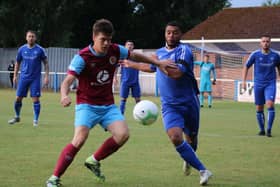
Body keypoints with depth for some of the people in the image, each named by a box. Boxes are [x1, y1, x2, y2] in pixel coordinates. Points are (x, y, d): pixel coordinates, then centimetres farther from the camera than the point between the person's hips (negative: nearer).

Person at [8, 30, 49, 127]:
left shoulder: (40, 50, -3)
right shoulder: (22, 49, 4)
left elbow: (46, 63, 3)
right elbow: (17, 63, 15)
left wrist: (46, 76, -4)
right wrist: (15, 75, 9)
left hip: (35, 78, -2)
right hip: (24, 78, 2)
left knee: (35, 99, -6)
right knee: (18, 98, 3)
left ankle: (36, 120, 4)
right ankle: (17, 117, 23)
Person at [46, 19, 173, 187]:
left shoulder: (116, 51, -4)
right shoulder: (82, 57, -18)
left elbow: (135, 56, 16)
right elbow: (68, 81, -26)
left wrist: (158, 63, 16)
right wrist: (65, 96, -48)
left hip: (108, 105, 5)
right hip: (87, 105, -5)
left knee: (123, 134, -15)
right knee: (80, 139, -25)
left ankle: (94, 161, 10)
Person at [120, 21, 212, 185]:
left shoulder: (184, 51, -11)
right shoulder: (160, 52, 9)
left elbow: (177, 73, -27)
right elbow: (152, 68, 33)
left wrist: (159, 62, -23)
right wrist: (132, 65, 42)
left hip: (189, 102, -3)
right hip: (170, 105, 3)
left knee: (191, 139, 13)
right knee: (176, 137, -21)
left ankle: (188, 160, 49)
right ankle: (202, 170, -14)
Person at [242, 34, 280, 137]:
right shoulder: (255, 54, -4)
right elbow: (246, 67, 6)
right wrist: (244, 81, -1)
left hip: (270, 84, -1)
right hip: (258, 84, 1)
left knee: (270, 104, -20)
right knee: (259, 108, 5)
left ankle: (269, 130, -13)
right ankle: (262, 130, 21)